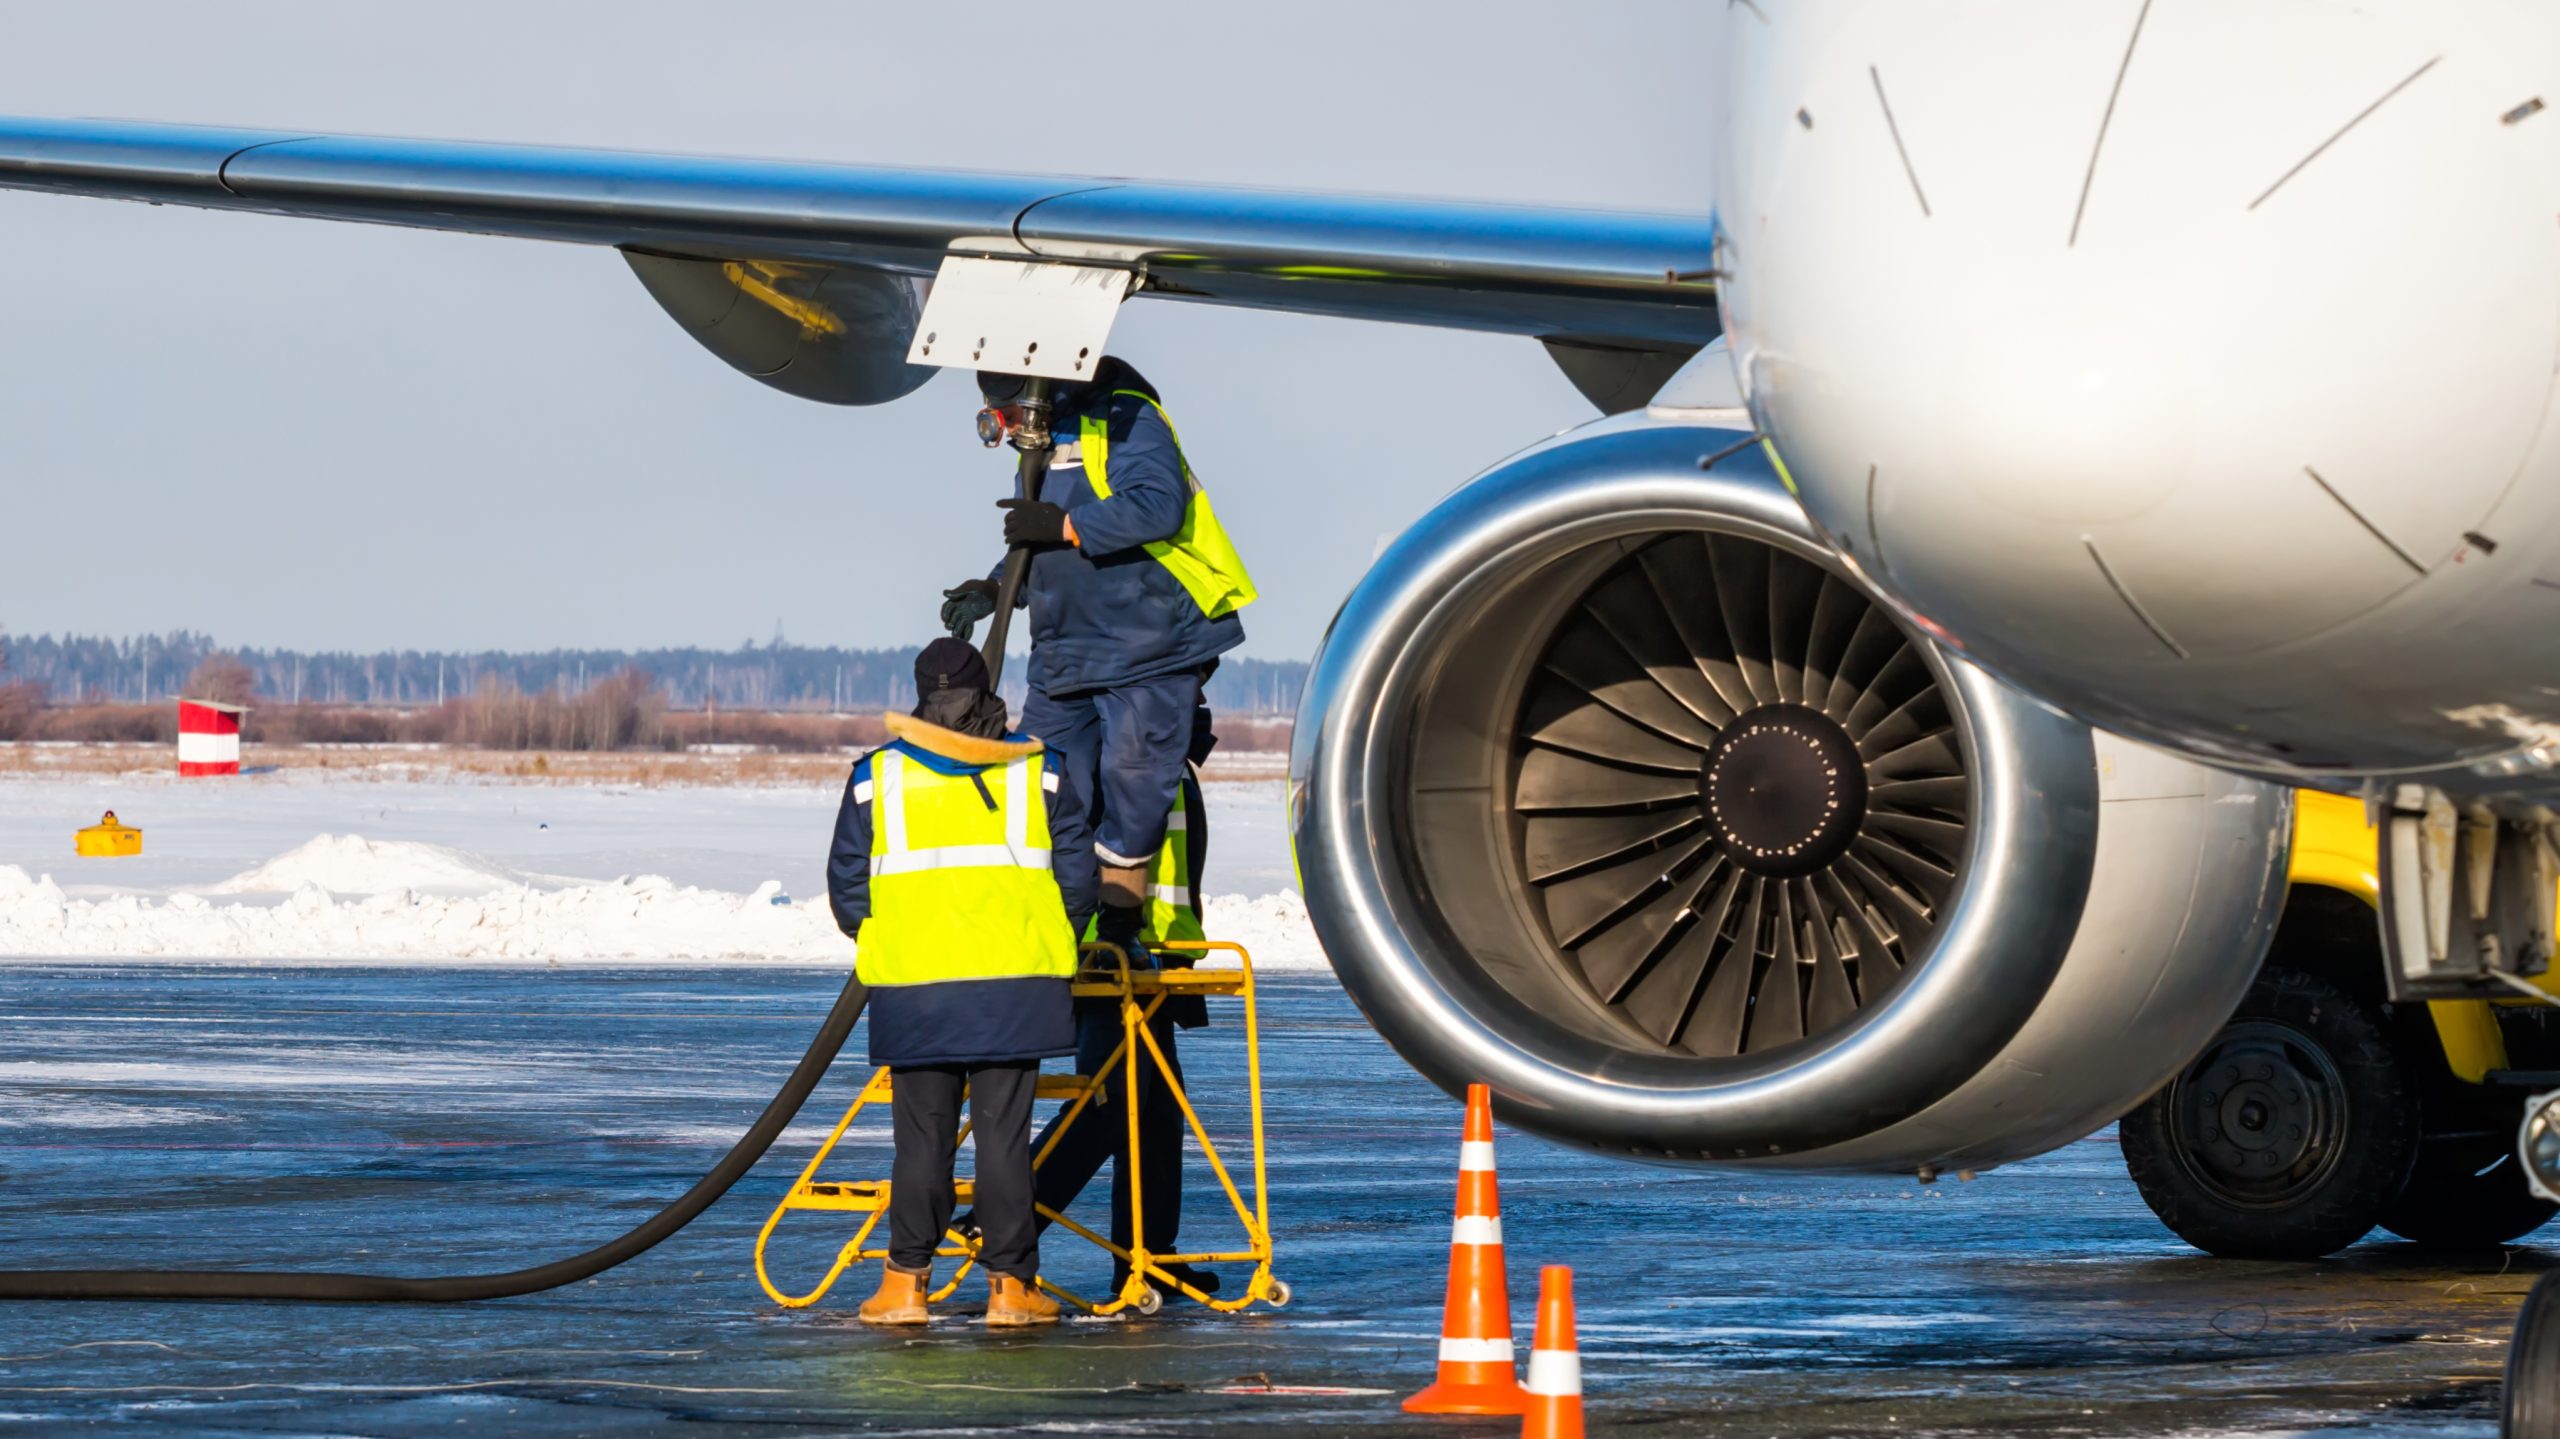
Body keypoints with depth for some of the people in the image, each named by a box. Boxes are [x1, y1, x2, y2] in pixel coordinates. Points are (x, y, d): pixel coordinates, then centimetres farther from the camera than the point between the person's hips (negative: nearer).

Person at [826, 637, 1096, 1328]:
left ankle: (906, 1282, 7)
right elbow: (1077, 876, 5)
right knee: (1004, 1135, 3)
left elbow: (847, 892, 6)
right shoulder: (1037, 771, 5)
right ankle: (1010, 1284, 4)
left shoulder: (876, 776, 4)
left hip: (912, 987, 0)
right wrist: (1050, 940, 21)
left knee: (922, 1136, 7)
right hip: (1017, 986, 0)